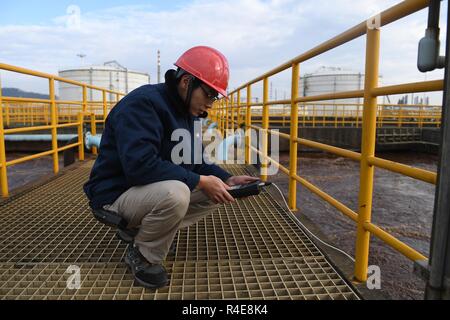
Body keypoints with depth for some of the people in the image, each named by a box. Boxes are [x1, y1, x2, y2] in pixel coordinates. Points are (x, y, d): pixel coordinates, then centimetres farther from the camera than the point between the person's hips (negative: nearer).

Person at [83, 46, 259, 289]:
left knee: (215, 190, -1)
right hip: (116, 195, -9)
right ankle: (141, 256, -7)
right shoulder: (142, 103, -22)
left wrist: (227, 179, -5)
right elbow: (140, 165, -34)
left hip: (154, 191, 9)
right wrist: (200, 181, -29)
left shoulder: (185, 111, 6)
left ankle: (145, 231, 2)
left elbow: (193, 160, 11)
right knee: (174, 193, -37)